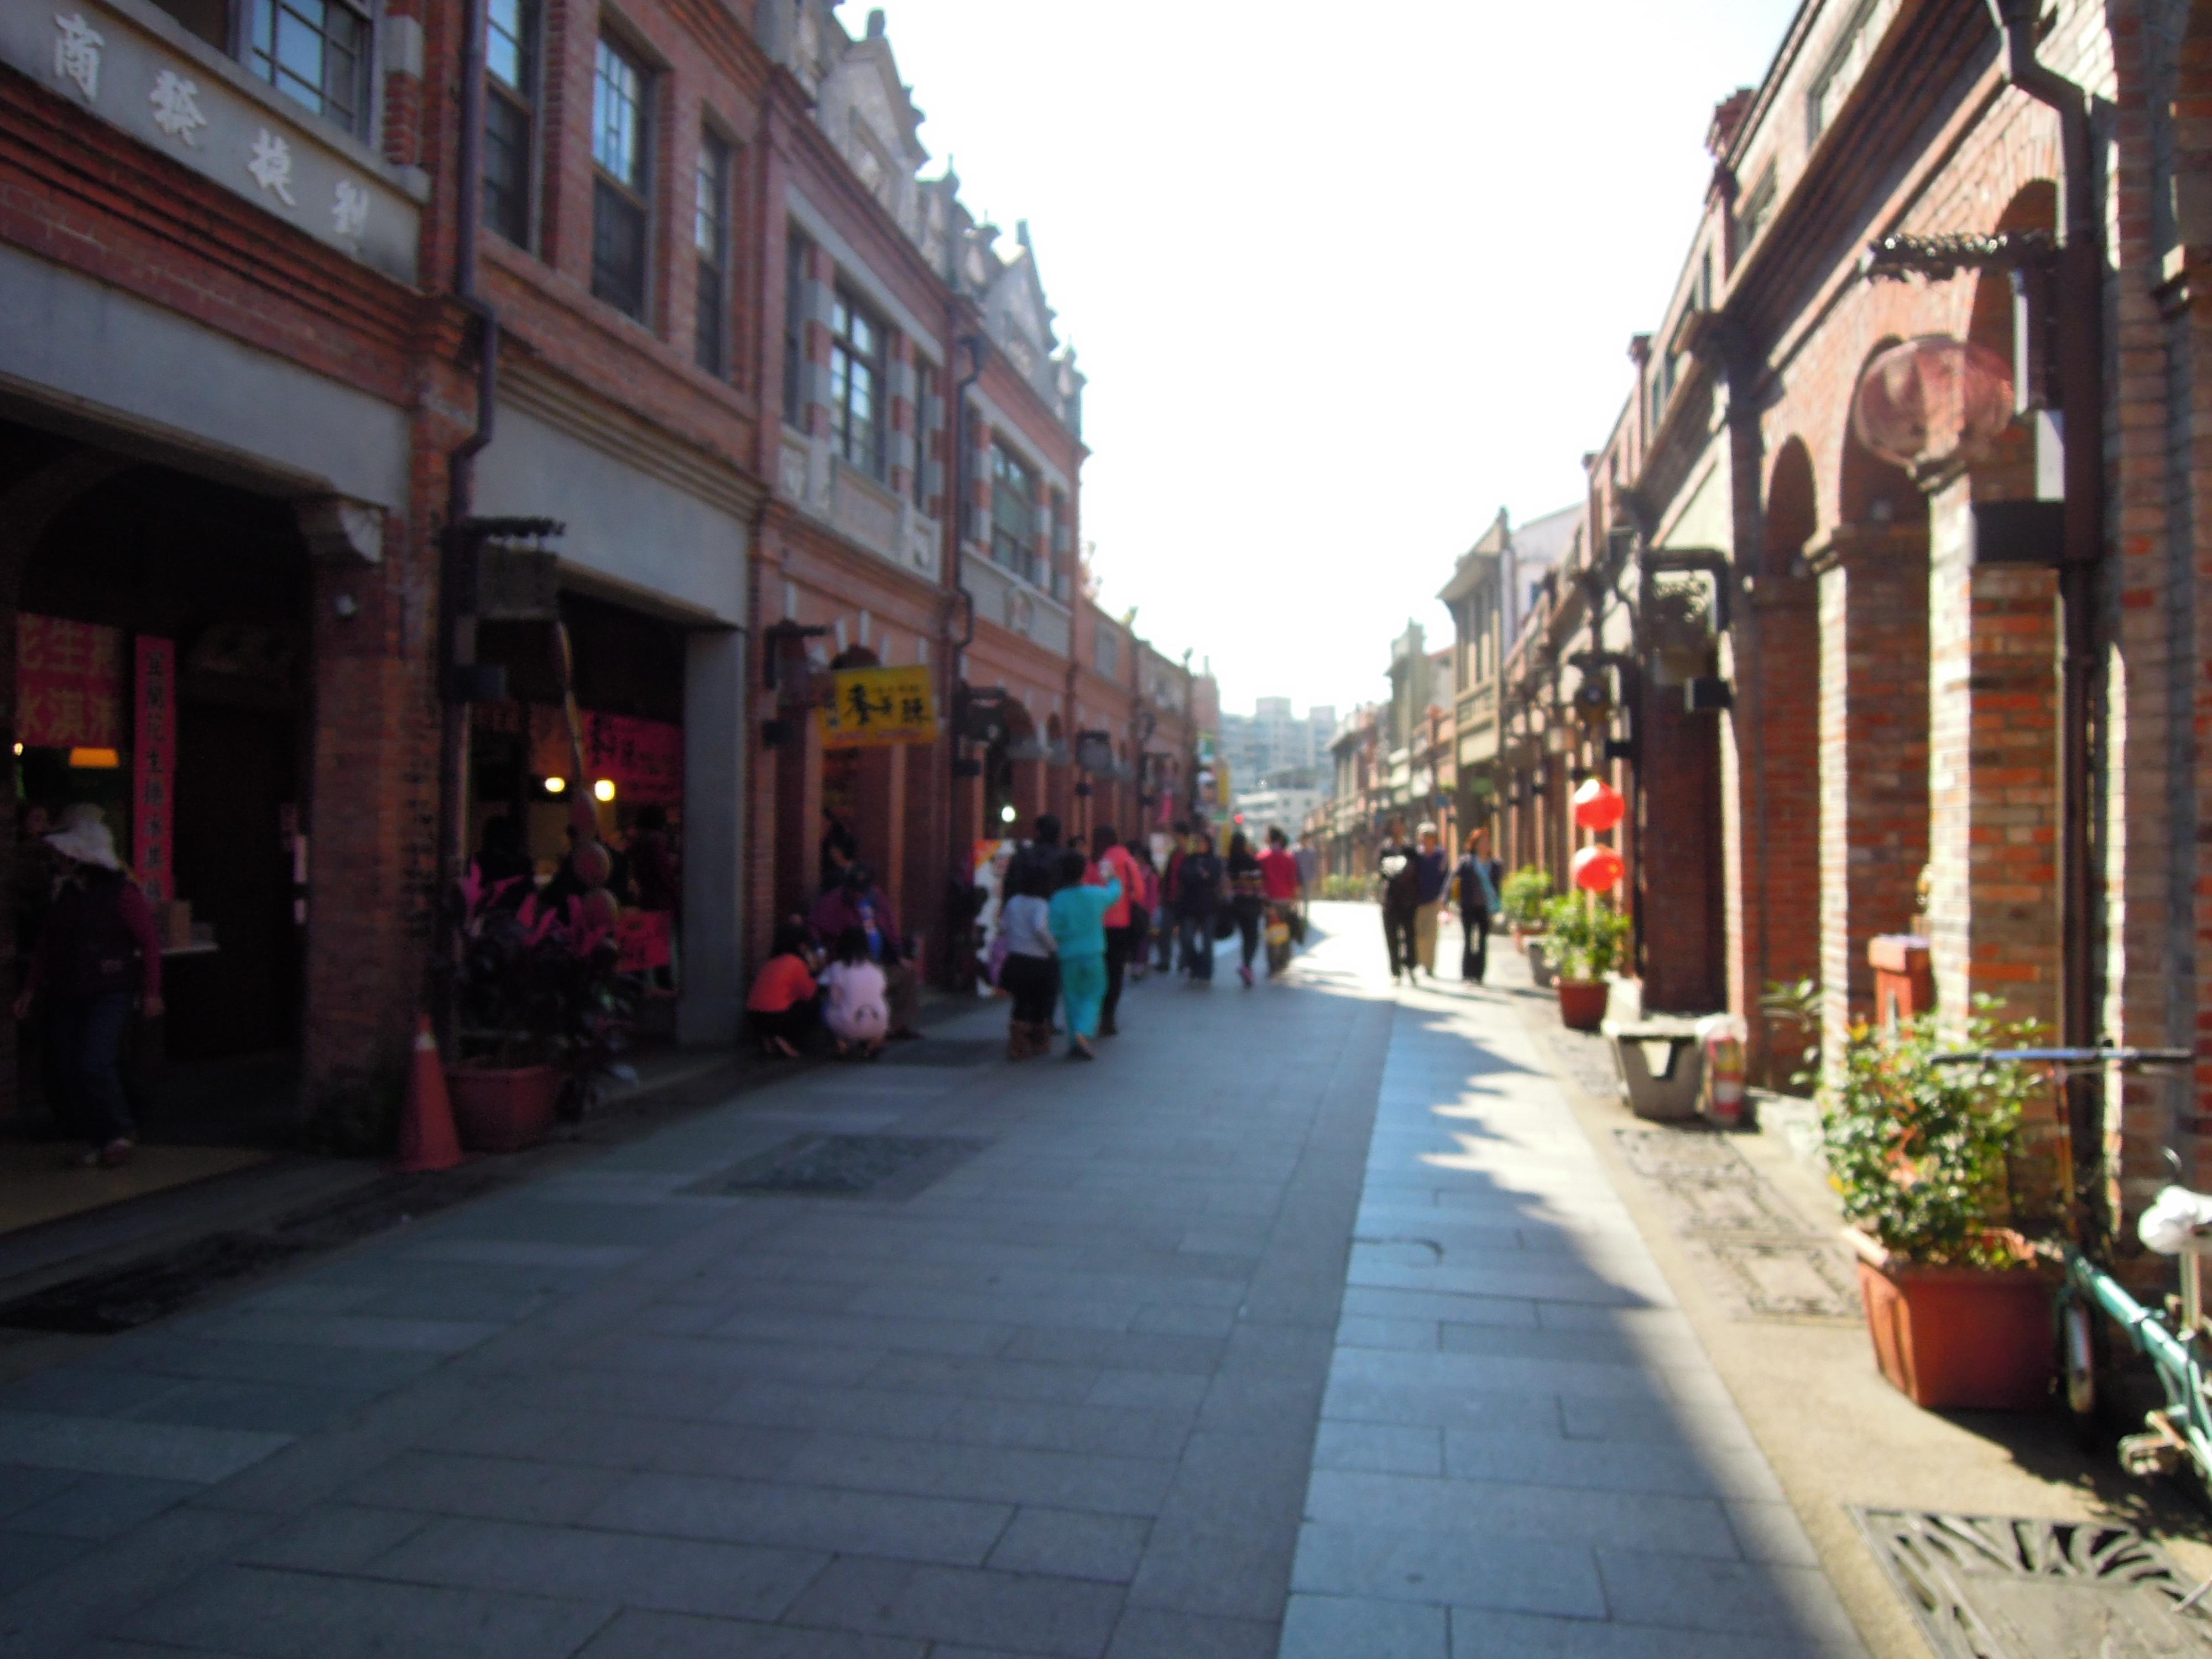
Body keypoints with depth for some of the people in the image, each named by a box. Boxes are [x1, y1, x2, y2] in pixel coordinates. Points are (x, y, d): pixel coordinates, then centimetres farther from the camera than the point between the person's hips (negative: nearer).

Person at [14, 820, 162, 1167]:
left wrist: (151, 992, -10)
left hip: (110, 995, -7)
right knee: (68, 1070, 5)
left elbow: (150, 943, -8)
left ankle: (120, 1134, 2)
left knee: (95, 1063, -16)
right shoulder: (64, 893, 10)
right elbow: (46, 945, 17)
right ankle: (103, 1142, 18)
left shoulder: (122, 892, -9)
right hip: (67, 996, 7)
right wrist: (31, 990, 15)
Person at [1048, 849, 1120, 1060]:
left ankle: (1075, 1044, 11)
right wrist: (1113, 879, 39)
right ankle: (1084, 1031, -16)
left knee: (1072, 999, 11)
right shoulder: (1096, 895, -2)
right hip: (1094, 955, 1)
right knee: (1092, 996, 9)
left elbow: (1053, 933, -13)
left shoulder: (1057, 900, -10)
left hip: (1068, 957, -1)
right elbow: (1115, 893, 20)